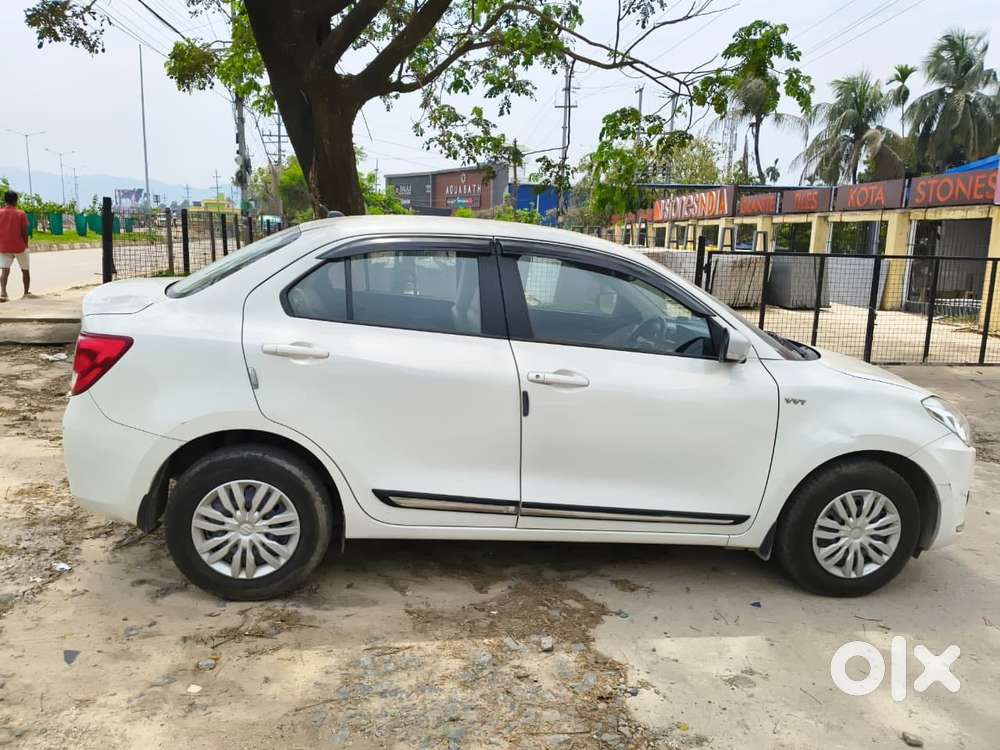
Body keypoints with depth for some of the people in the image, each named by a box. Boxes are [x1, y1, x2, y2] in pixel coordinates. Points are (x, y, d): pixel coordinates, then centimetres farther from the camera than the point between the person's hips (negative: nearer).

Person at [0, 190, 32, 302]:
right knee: (25, 270, 16)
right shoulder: (21, 214, -7)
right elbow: (24, 232, -8)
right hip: (19, 247, -2)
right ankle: (27, 292, 24)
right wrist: (26, 246, 4)